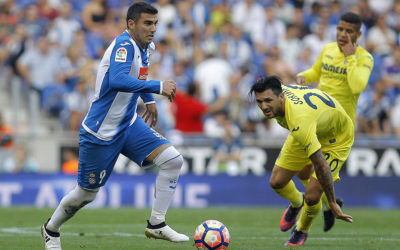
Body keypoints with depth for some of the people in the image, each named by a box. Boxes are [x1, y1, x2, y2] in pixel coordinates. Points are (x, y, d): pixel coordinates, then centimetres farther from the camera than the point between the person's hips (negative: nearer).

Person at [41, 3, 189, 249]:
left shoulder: (145, 46, 3)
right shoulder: (124, 45, -24)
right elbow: (118, 80, -43)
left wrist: (149, 100, 23)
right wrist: (158, 87, -42)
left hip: (129, 124, 8)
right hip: (101, 134, -8)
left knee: (173, 160, -10)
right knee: (87, 194, 6)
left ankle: (156, 224, -2)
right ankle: (51, 229, 34)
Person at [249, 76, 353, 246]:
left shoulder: (299, 120, -46)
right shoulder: (274, 95, -23)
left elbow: (321, 165, -41)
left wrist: (332, 204, -33)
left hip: (337, 139, -7)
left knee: (312, 197, -15)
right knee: (276, 182, 2)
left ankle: (301, 231, 20)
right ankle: (297, 203, 38)